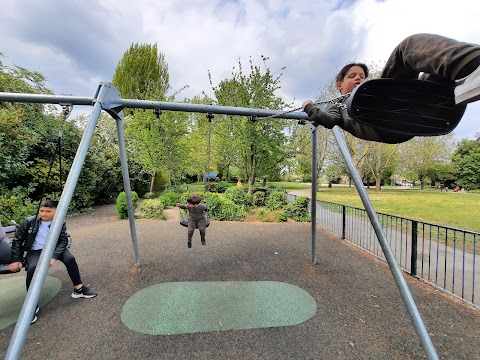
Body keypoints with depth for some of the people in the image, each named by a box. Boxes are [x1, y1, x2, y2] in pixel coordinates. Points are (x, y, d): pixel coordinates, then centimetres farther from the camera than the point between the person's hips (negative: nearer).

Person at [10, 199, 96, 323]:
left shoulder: (60, 223, -8)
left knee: (70, 259, -25)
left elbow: (63, 240, -10)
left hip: (53, 248, 1)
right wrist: (16, 259, -4)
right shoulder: (29, 222, -9)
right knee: (32, 268, -31)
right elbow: (17, 240, 0)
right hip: (35, 251, 0)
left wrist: (54, 256, -23)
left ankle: (79, 289, -9)